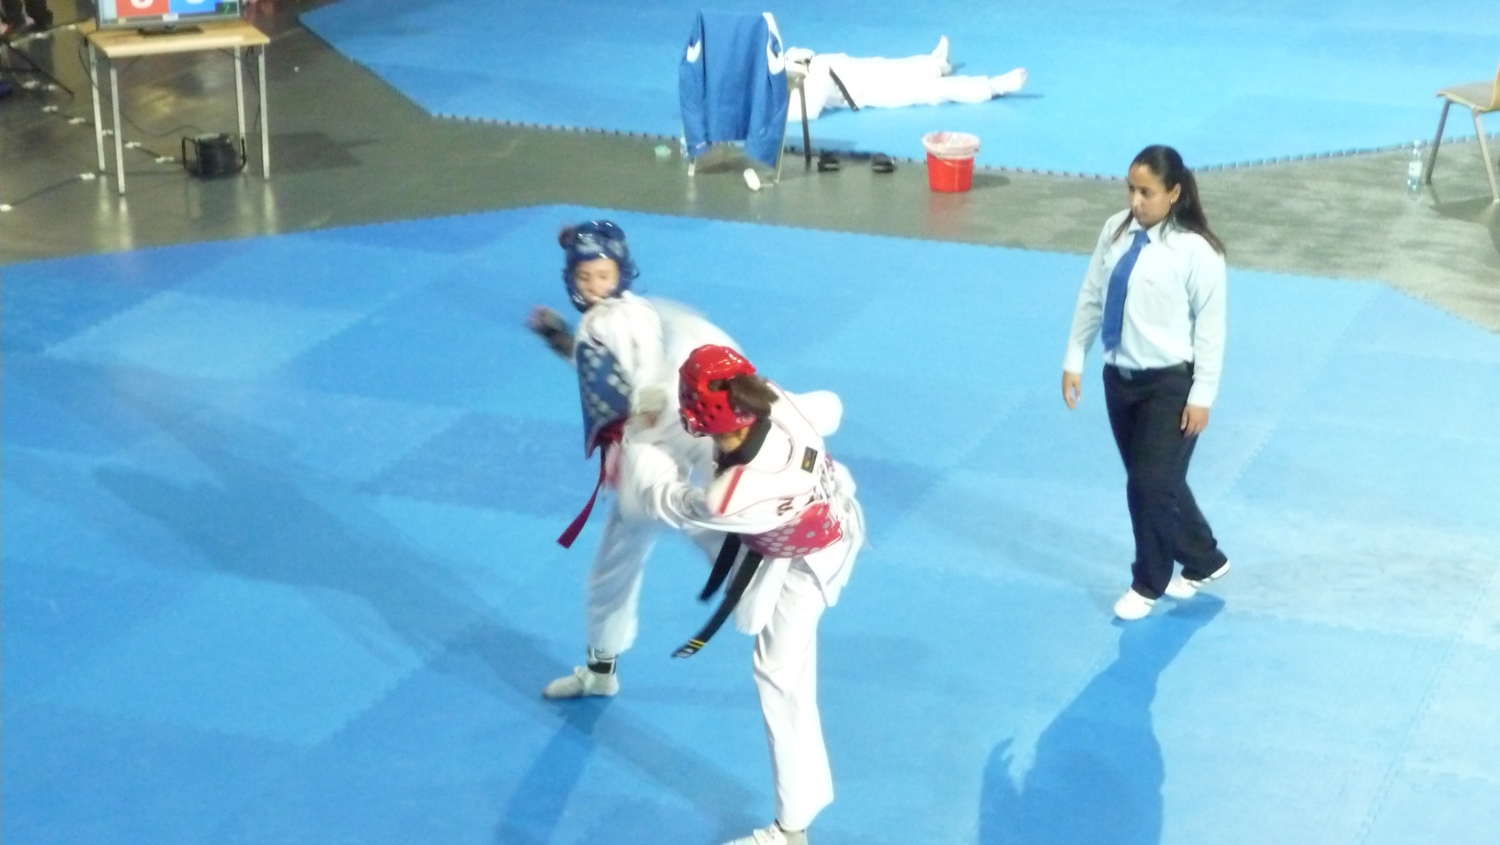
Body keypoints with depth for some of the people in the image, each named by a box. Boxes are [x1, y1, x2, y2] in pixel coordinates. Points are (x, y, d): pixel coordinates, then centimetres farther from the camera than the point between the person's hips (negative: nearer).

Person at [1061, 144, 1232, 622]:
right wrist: (1074, 359, 6)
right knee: (1152, 483, 17)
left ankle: (1148, 584, 20)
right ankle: (1204, 561, 39)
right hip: (1119, 377, 6)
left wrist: (1202, 395, -12)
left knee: (1153, 484, -3)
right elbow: (1091, 298, 6)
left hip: (1170, 384, -6)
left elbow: (1210, 326, -13)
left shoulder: (1196, 251, -17)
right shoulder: (1115, 231, -1)